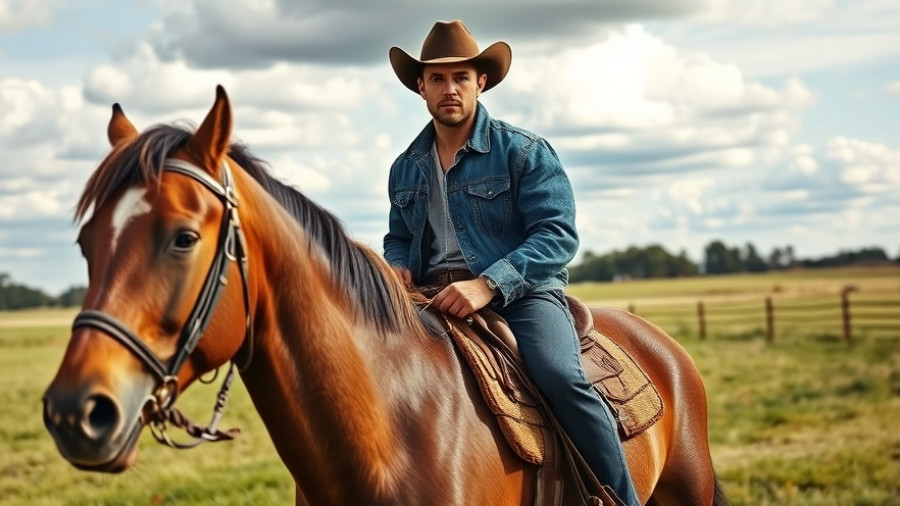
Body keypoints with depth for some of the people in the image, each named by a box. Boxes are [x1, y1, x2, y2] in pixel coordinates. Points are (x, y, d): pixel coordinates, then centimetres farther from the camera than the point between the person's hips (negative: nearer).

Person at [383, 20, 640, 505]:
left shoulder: (523, 151, -1)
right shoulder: (405, 169, 15)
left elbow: (557, 234, -11)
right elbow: (397, 237, 29)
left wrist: (488, 285, -25)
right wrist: (397, 266, 2)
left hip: (521, 290, -5)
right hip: (432, 298, 5)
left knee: (561, 376, -31)